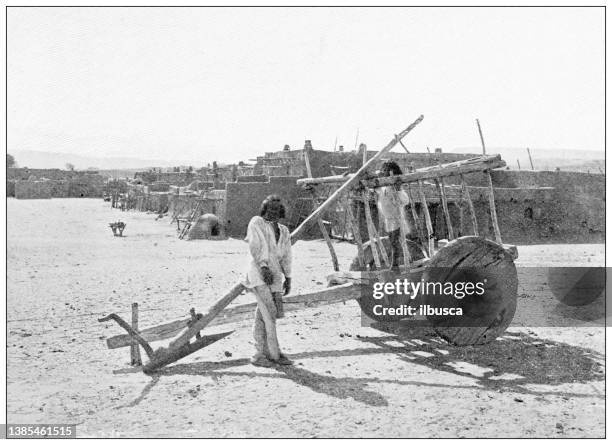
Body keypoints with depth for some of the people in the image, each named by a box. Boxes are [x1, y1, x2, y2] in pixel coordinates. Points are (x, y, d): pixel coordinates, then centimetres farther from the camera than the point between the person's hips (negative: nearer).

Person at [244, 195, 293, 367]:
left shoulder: (283, 231, 20)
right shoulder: (256, 223, 3)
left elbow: (286, 256, 23)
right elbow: (255, 247, -8)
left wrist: (288, 278, 19)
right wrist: (264, 267, -18)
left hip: (275, 275, 5)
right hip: (258, 272, -5)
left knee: (262, 316, 5)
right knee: (269, 312, -13)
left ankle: (260, 354, 9)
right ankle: (274, 353, -9)